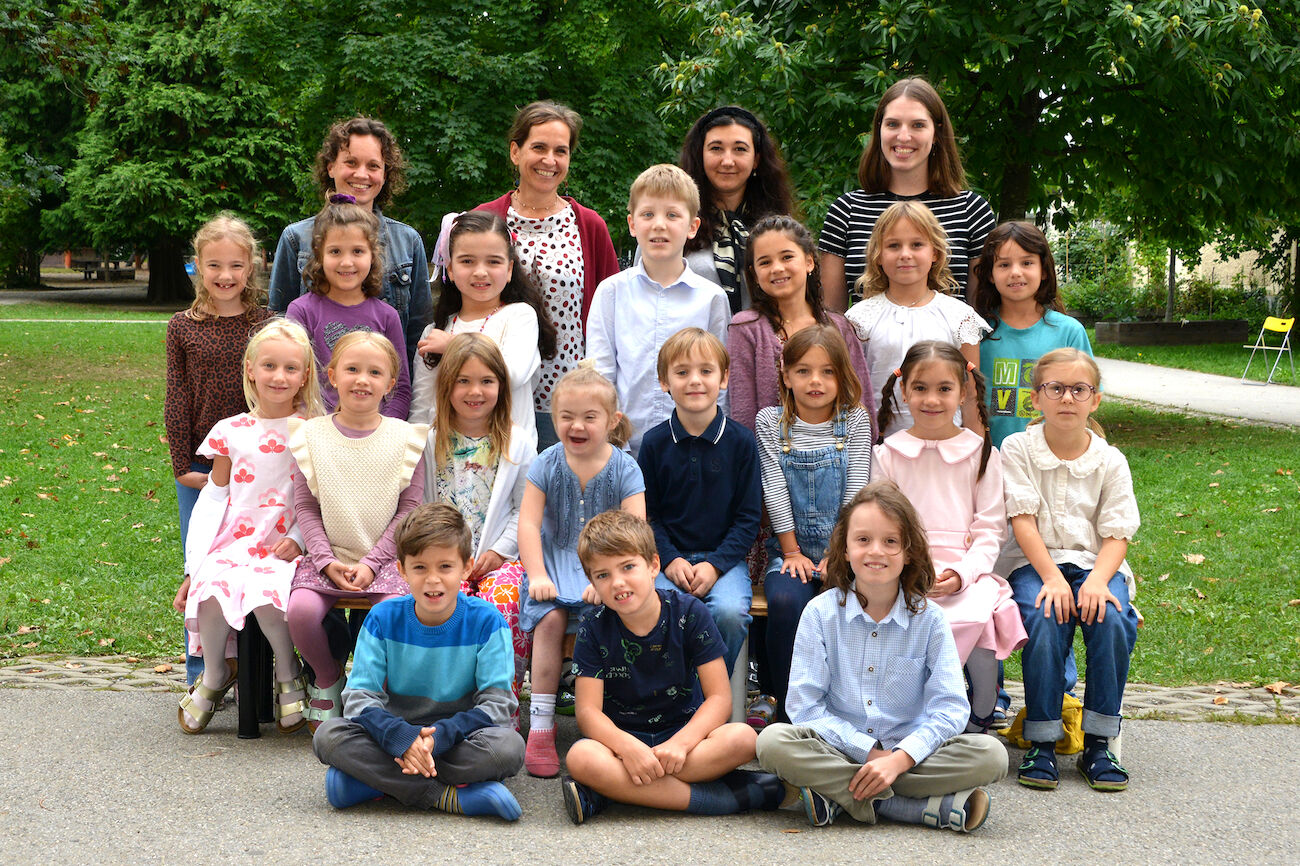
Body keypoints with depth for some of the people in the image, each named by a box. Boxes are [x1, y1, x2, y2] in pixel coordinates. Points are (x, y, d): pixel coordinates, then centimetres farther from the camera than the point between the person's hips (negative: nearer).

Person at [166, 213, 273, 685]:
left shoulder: (266, 325, 2)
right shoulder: (183, 328, 2)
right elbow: (176, 401, 2)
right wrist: (183, 465, -4)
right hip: (199, 468, 0)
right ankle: (201, 677, 13)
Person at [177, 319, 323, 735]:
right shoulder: (231, 432, 11)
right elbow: (213, 497, 11)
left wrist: (299, 538, -11)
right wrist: (196, 557, 1)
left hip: (286, 547, -2)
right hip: (236, 540, 2)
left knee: (265, 592, -33)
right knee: (213, 589, -30)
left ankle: (288, 673, -3)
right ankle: (214, 675, 0)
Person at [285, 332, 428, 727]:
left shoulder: (405, 439, 3)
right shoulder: (311, 436, 6)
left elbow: (409, 509, 1)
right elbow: (305, 506, 5)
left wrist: (372, 563, -10)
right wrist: (327, 561, -10)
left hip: (384, 558, -1)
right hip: (327, 557, 1)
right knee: (301, 609, -27)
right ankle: (327, 679, 4)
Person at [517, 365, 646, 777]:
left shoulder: (624, 468, -3)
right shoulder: (548, 464, 2)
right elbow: (528, 523, -3)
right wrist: (537, 575, -15)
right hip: (556, 560, 1)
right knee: (550, 617, -27)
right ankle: (541, 724, -21)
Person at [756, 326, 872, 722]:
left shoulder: (855, 421, 5)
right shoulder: (770, 422, 5)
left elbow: (856, 489, -1)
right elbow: (774, 488, -1)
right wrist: (791, 551, -7)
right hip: (791, 548, 0)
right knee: (785, 602, -30)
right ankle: (789, 713, -17)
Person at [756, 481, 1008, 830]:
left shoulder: (929, 619, 1)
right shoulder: (820, 613, 0)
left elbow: (949, 709, -7)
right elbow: (805, 707, -6)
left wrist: (899, 758, -22)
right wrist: (869, 751, -16)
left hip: (911, 753, 0)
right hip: (838, 747, 0)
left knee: (990, 755, -24)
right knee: (773, 741, -32)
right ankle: (933, 806, -30)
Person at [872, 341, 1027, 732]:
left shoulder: (981, 454, 10)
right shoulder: (888, 455, 11)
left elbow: (990, 531, 5)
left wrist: (961, 573, -12)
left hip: (967, 572, 0)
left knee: (976, 615, -31)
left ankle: (980, 723, -8)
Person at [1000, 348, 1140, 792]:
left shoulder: (1110, 460, 6)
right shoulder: (1017, 449, 3)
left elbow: (1117, 534, -1)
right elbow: (1023, 521, -6)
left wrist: (1097, 580, -21)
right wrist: (1053, 578, -20)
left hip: (1096, 564, 1)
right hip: (1036, 564, -1)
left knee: (1110, 618, -30)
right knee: (1045, 619, -33)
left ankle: (1098, 744, -20)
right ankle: (1041, 744, -23)